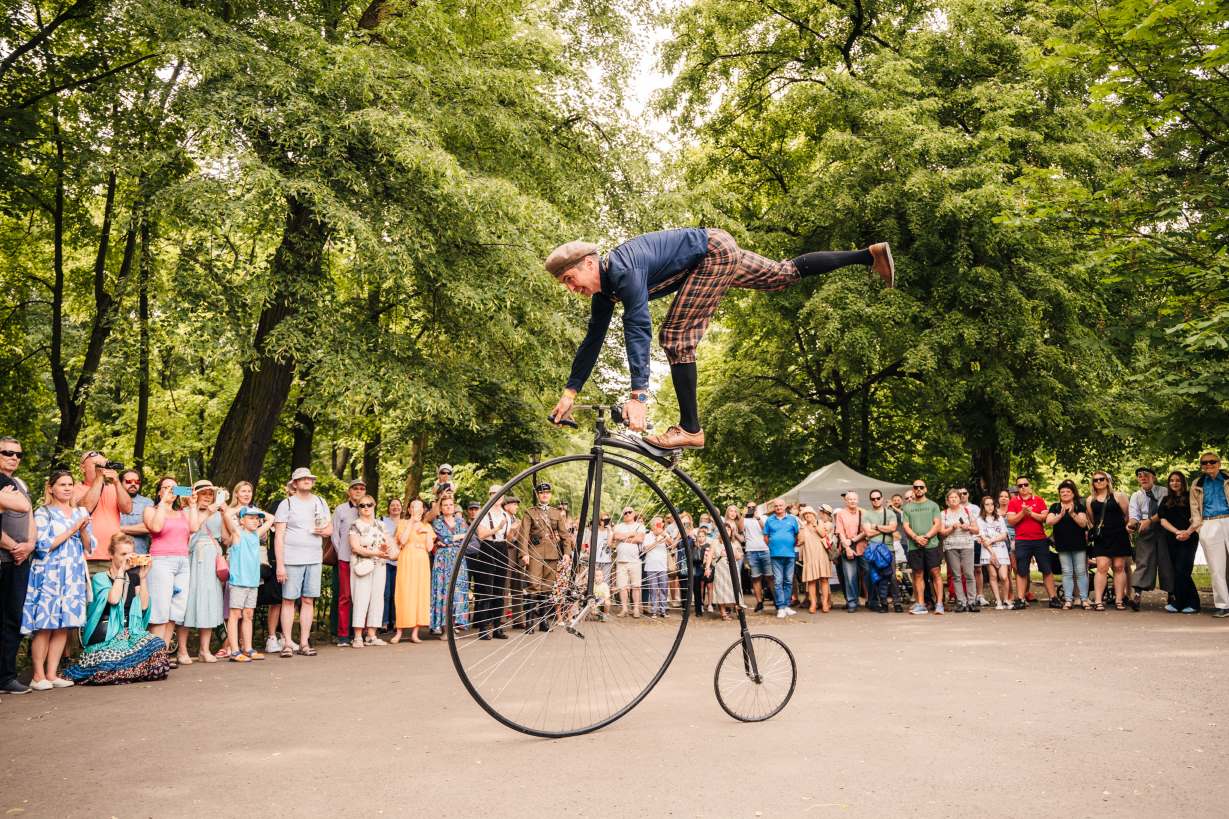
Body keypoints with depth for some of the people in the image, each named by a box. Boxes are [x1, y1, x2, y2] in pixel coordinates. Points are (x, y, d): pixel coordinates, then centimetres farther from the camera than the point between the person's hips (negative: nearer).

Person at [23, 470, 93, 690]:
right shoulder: (43, 513, 0)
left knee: (63, 625, 4)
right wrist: (72, 529, -11)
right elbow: (43, 545, -10)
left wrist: (83, 530, -7)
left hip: (74, 577, 4)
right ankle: (38, 676, 3)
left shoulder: (81, 513, 14)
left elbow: (89, 547, 12)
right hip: (48, 576, -4)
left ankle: (52, 673, 10)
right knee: (44, 625, -5)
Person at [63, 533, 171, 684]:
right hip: (106, 636, -4)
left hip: (130, 633, 4)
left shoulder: (133, 578, 15)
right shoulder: (100, 578, 4)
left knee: (157, 644, -26)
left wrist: (143, 578, 0)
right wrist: (121, 571, -9)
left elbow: (144, 606, 4)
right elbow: (113, 599, -16)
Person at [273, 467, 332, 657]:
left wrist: (323, 531, -6)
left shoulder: (320, 503, 14)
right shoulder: (286, 504, 1)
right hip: (292, 559, -4)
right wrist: (280, 564, -11)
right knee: (289, 600, -2)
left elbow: (330, 529, 19)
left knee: (308, 600, 4)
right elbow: (278, 536, -4)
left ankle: (304, 643, 10)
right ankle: (287, 644, 4)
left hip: (314, 559, 4)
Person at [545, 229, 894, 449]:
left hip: (714, 250, -9)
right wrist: (570, 392, 5)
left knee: (676, 335, -16)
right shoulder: (604, 289, 0)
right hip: (718, 253, 9)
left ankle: (690, 429, -12)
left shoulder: (622, 270, -27)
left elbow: (638, 329, -37)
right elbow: (593, 339, 6)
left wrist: (638, 396, -42)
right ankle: (871, 254, 33)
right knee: (786, 273, 21)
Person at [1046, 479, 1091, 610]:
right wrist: (1060, 515, -20)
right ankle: (1068, 600, 2)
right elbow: (1048, 522, -5)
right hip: (1063, 545, 1)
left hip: (1079, 544, -1)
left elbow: (1083, 523, -7)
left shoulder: (1079, 507, 5)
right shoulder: (1055, 507, 8)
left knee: (1081, 572, -1)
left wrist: (1072, 514, -21)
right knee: (1067, 572, 2)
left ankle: (1084, 599, 4)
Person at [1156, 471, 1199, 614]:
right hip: (1172, 539, 4)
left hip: (1189, 538, -4)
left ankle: (1178, 603, -2)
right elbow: (1163, 520, 4)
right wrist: (1177, 532, -12)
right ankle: (1191, 604, 9)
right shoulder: (1166, 500, 15)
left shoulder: (1190, 497, 5)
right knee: (1178, 572, 2)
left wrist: (1188, 532, -16)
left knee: (1181, 571, -11)